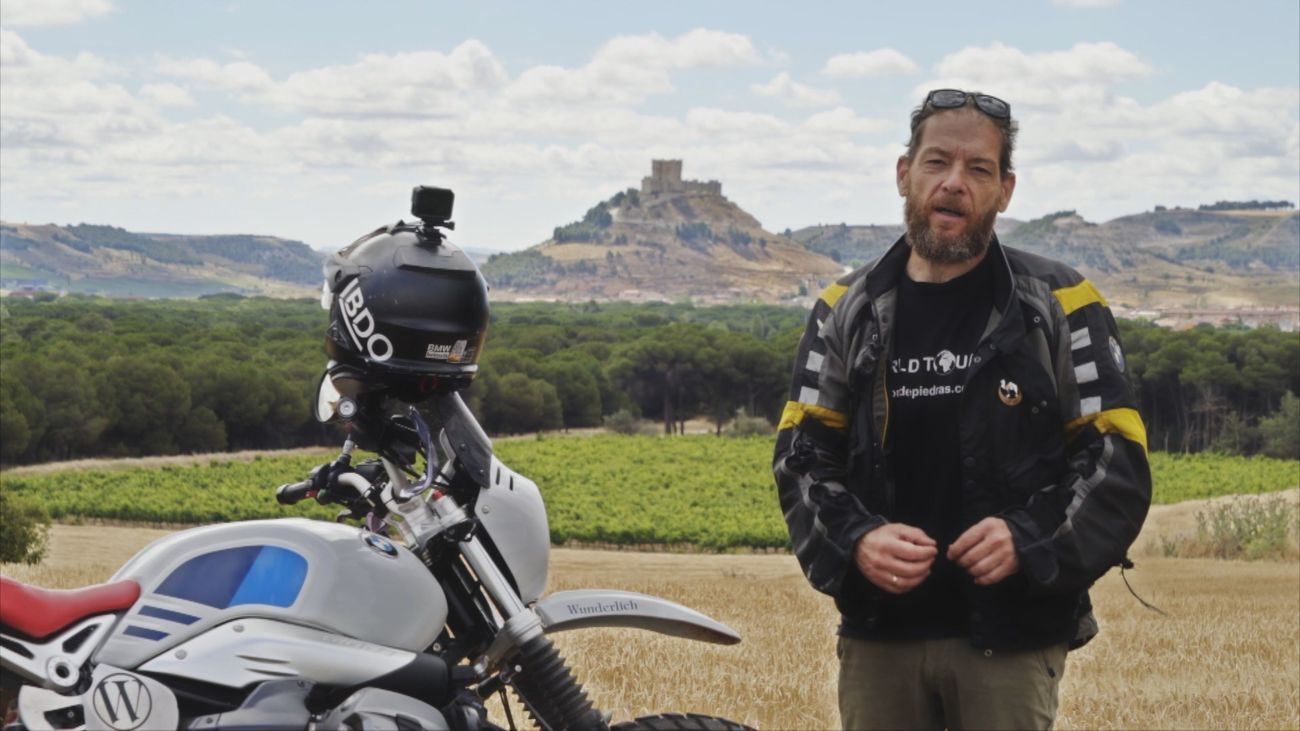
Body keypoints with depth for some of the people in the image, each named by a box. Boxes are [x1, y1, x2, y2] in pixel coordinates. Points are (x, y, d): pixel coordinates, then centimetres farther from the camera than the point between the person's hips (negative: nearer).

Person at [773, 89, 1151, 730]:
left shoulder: (1060, 308, 1)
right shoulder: (846, 312, 9)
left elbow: (1118, 462, -1)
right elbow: (801, 456, 8)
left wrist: (1034, 542, -17)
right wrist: (853, 541, -11)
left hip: (1010, 636, -2)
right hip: (878, 634, 3)